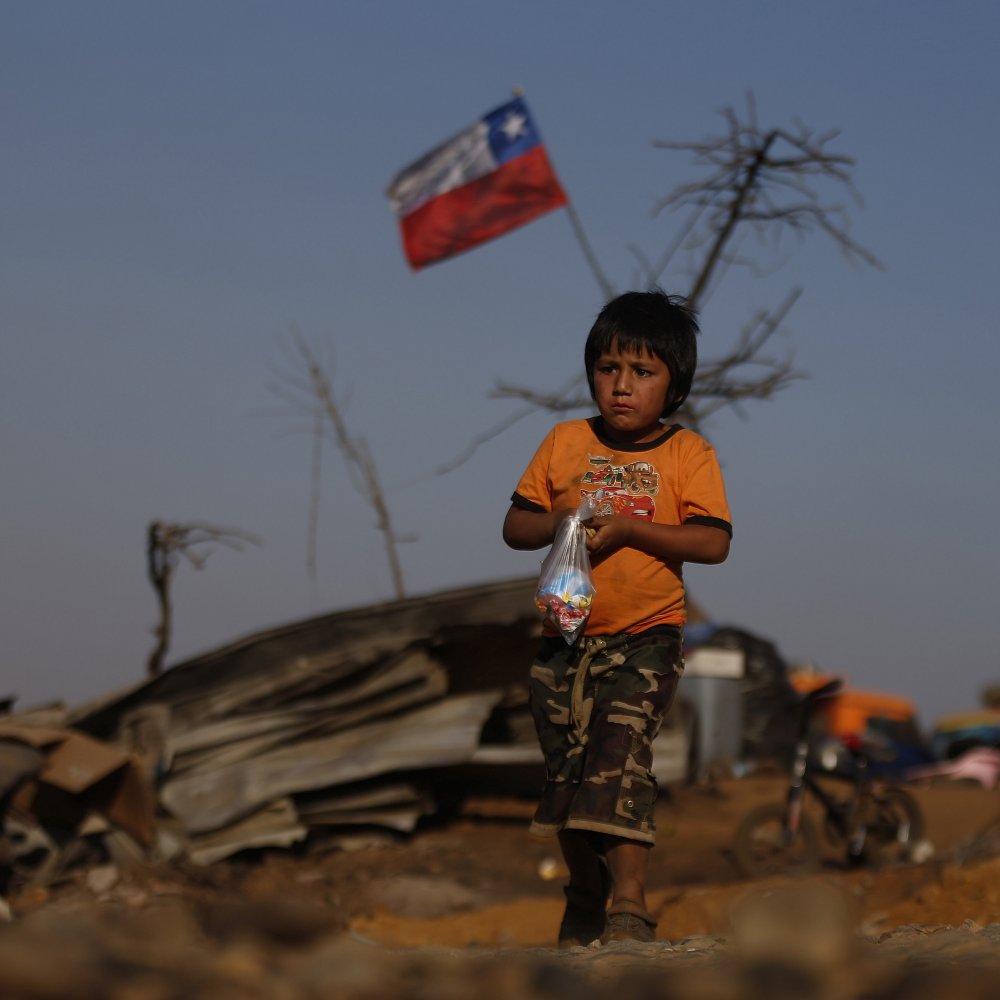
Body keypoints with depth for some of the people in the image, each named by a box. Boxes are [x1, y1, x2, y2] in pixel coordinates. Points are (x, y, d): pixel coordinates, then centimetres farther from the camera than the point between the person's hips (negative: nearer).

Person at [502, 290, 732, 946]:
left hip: (646, 637, -4)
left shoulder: (688, 454, -2)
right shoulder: (565, 443, 6)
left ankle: (629, 904, -19)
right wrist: (555, 524, -13)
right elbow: (514, 527, 8)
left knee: (620, 753, -20)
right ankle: (585, 896, 26)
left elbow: (714, 543, -12)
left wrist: (627, 528, -19)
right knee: (566, 764, 7)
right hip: (566, 638, 4)